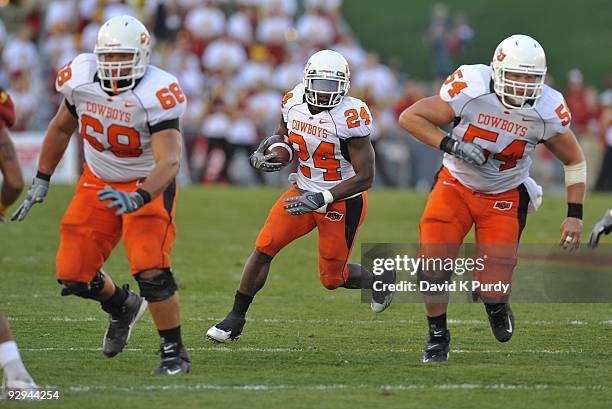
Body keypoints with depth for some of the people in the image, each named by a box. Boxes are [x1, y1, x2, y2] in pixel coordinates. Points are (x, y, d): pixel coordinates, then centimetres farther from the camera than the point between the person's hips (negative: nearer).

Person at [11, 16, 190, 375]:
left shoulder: (156, 95, -29)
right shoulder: (81, 79, -13)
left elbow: (169, 160, -36)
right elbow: (62, 128, 8)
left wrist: (139, 198, -52)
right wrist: (42, 180, 12)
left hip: (149, 184, -5)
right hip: (99, 182, 5)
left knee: (150, 270, -22)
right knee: (72, 275, 1)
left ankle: (175, 352, -3)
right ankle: (122, 306, 34)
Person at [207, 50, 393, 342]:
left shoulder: (349, 118, -24)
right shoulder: (294, 103, -5)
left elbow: (365, 177, -21)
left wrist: (321, 199, -26)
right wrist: (261, 157, -11)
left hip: (342, 201, -5)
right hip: (304, 192, 5)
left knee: (332, 279, 4)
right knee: (264, 248, -7)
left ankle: (376, 282, 36)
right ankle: (236, 318, 5)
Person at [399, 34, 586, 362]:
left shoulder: (547, 112, -18)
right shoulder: (472, 89, -24)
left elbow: (574, 161, -1)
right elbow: (409, 117, -16)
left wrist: (574, 215, -6)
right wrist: (451, 145, -28)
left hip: (504, 197, 0)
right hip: (456, 186, 0)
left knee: (491, 287, -10)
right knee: (432, 262, -15)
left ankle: (497, 304, 30)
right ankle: (438, 335, 13)